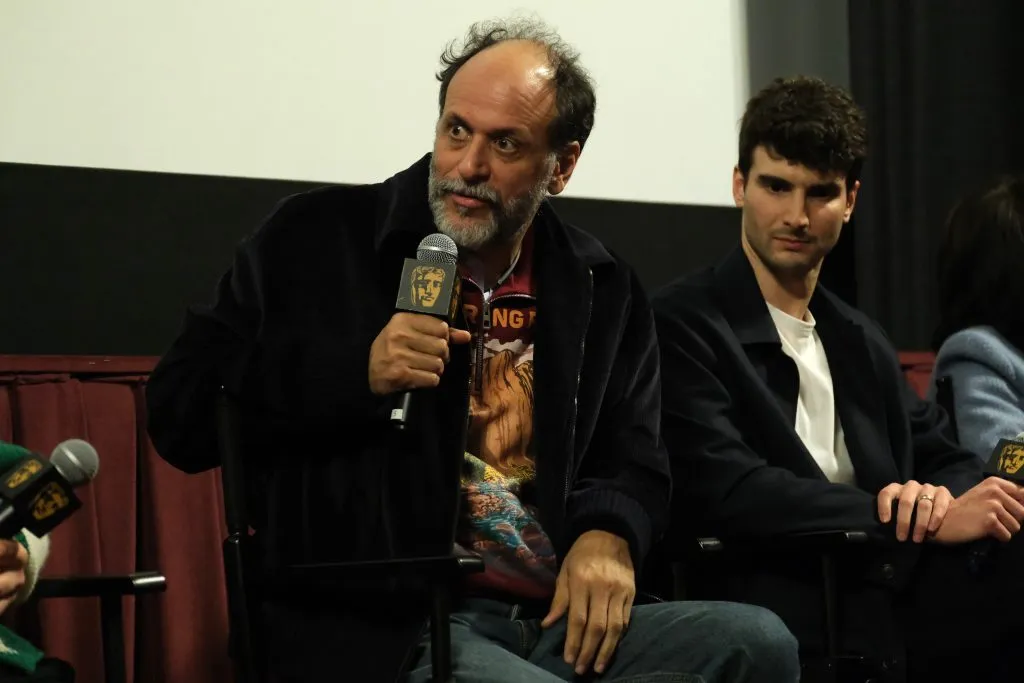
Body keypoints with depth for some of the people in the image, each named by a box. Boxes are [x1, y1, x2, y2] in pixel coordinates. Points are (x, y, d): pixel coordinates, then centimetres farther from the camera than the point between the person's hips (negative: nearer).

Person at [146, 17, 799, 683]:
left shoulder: (601, 290, 15)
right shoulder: (319, 239, 2)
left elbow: (632, 461, 21)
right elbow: (179, 415, 0)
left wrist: (607, 538, -4)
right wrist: (355, 373, -13)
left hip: (561, 621, 6)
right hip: (383, 629, -6)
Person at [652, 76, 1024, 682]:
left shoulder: (860, 342, 23)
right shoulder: (682, 327, -1)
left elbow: (951, 463, 23)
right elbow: (732, 493, -13)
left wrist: (937, 496, -4)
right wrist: (931, 525, -14)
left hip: (897, 597, 7)